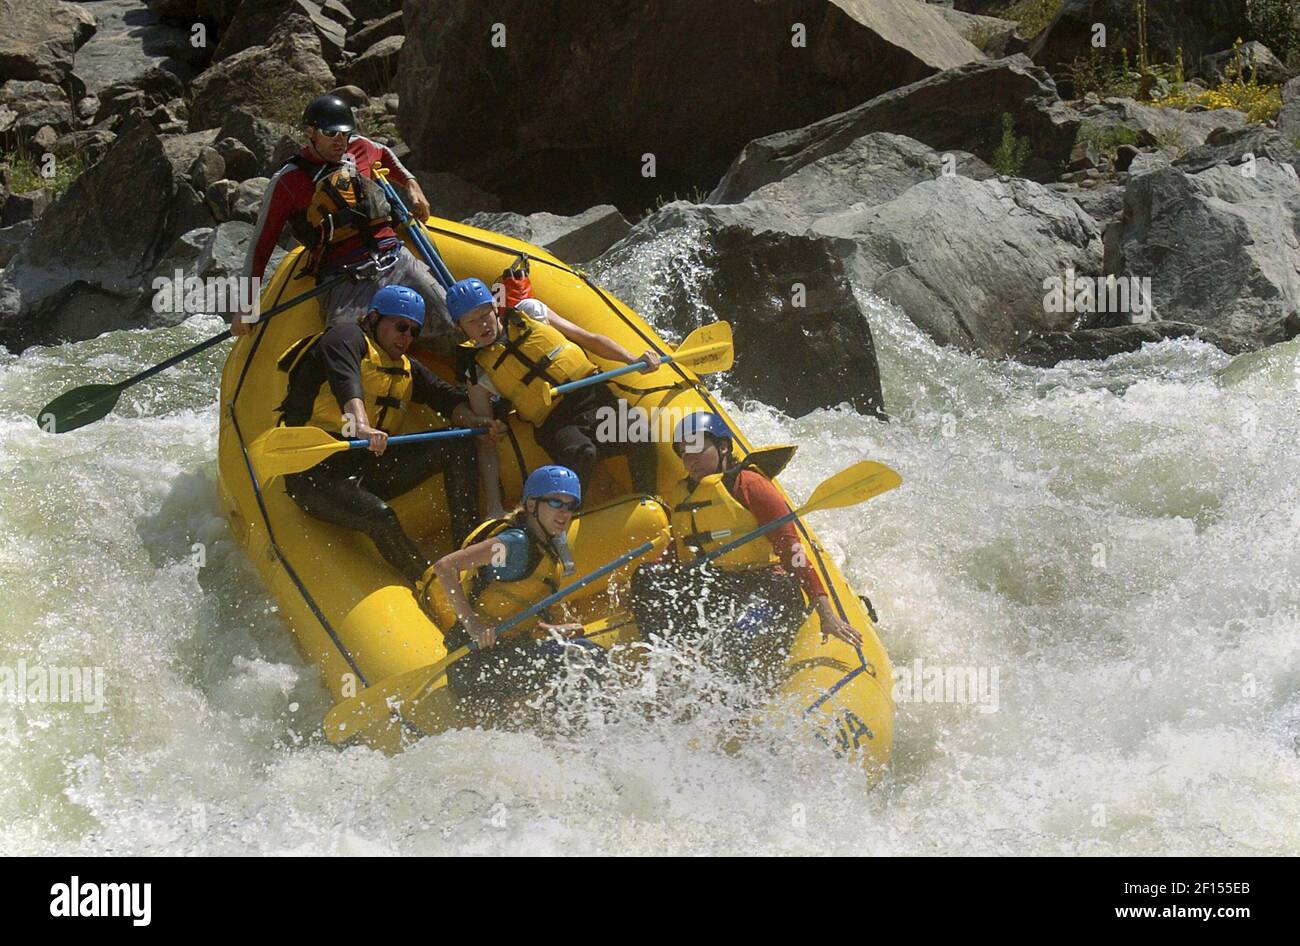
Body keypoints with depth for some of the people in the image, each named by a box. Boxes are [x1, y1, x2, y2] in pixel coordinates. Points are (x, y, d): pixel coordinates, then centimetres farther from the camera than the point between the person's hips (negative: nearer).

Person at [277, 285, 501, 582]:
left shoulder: (407, 371, 24)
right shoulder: (346, 338, 0)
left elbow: (446, 398, 9)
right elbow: (346, 383, -21)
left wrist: (475, 420, -15)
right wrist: (361, 426, -42)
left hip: (368, 470, 8)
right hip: (316, 474, -8)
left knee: (457, 445, -6)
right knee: (380, 517, -35)